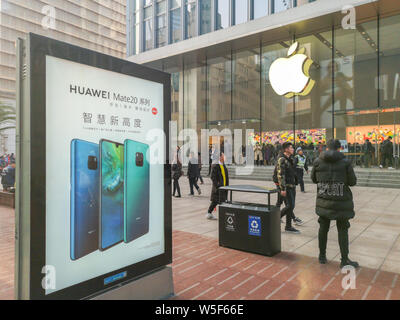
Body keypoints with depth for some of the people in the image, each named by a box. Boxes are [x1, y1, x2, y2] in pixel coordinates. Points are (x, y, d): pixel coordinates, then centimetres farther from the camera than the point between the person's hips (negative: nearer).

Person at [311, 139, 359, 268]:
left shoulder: (318, 161, -3)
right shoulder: (345, 162, -9)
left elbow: (314, 179, 7)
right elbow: (352, 181, -4)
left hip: (323, 201, 2)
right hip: (341, 201, -2)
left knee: (323, 227, 14)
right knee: (342, 230, 8)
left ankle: (322, 255, 25)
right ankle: (344, 260, 14)